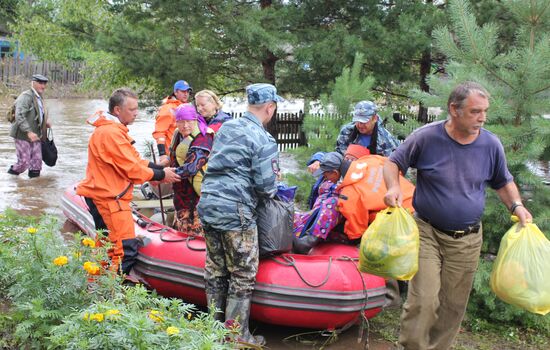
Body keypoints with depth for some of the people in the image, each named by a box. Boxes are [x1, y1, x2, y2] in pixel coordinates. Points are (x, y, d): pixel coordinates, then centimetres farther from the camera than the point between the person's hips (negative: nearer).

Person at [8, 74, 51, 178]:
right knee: (24, 162, -4)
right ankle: (13, 171, 23)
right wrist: (29, 132, -33)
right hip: (23, 135, -8)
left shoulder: (39, 97, 11)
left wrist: (46, 121, 8)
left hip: (35, 135, 8)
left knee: (37, 161, 6)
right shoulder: (26, 96, -16)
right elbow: (19, 116, -26)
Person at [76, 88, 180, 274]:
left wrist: (161, 169, 3)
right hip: (108, 198, -11)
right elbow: (132, 169, -19)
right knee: (126, 249, -13)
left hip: (103, 195, 11)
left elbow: (135, 160, 15)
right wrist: (161, 175, -8)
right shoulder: (111, 133, -20)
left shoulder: (115, 130, 16)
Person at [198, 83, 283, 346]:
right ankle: (238, 335, 11)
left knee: (215, 270, 17)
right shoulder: (264, 141, -12)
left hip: (208, 205, 8)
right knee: (243, 276, 5)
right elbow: (266, 187, -13)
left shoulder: (226, 127, 10)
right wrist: (271, 191, 8)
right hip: (235, 212, -7)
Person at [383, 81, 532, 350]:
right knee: (423, 302, -11)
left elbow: (503, 182, 13)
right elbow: (393, 162, 1)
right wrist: (393, 187, -20)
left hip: (467, 240, 3)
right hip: (427, 233, -3)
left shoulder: (491, 145, -2)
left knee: (453, 306, 11)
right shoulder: (426, 137, -11)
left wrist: (516, 206, -5)